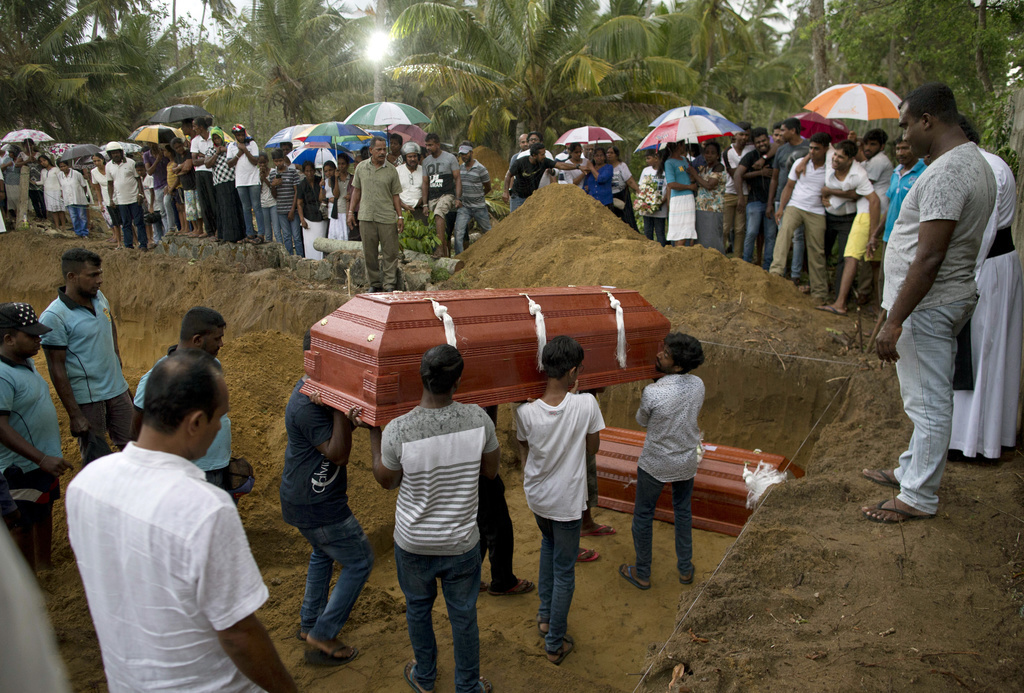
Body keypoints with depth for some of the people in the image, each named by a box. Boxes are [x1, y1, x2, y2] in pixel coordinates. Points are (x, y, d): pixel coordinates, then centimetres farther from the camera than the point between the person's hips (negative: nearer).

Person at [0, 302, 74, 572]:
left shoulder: (26, 361, 4)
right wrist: (41, 459, -33)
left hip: (47, 458, 9)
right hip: (23, 467, -9)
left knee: (45, 512, 23)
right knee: (25, 525, 6)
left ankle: (45, 567, 42)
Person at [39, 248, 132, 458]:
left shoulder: (99, 297, 2)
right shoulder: (54, 317, -19)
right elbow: (56, 369, -17)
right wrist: (74, 415, -18)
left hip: (118, 390, 6)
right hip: (87, 399, -6)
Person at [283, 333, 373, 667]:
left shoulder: (311, 388, 3)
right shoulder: (308, 407, -28)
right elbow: (338, 453, -27)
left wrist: (348, 413, -20)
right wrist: (340, 408, -33)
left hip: (300, 497, 10)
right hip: (317, 505, -10)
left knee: (323, 553, 28)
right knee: (359, 561, 2)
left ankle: (309, 623, 42)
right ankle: (321, 639, 8)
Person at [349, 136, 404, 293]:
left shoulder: (391, 170, 3)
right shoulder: (361, 167, 8)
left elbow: (395, 195, 6)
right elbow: (356, 190, 15)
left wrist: (400, 216, 0)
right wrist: (351, 211, 10)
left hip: (387, 217, -1)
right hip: (366, 217, 2)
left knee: (391, 252, -2)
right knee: (369, 253, 6)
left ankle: (390, 283, 6)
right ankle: (374, 283, 17)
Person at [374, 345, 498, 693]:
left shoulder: (397, 431, -25)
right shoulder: (478, 419, -21)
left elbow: (385, 480, -5)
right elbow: (491, 470, -4)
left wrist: (374, 434, 4)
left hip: (414, 544, 0)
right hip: (462, 543, 0)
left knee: (418, 609, 25)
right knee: (463, 615, 20)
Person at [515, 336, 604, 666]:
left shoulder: (525, 411, -19)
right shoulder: (586, 405, -25)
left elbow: (524, 452, -1)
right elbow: (592, 449, -9)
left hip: (536, 496, 3)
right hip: (567, 501, -3)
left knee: (548, 543, 32)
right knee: (564, 570, 14)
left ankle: (545, 614, 41)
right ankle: (555, 643, 27)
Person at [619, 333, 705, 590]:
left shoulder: (652, 393, -29)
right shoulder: (698, 384, -13)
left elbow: (642, 421, -9)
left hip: (655, 464, -5)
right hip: (687, 462, 5)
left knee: (643, 515, 15)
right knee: (683, 511, 25)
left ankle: (642, 574, 30)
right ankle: (685, 569, 38)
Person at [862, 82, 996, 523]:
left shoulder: (946, 173, -21)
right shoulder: (976, 162, 13)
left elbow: (929, 258, -26)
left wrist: (894, 321, -24)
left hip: (928, 305, -11)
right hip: (952, 298, 11)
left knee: (929, 403, -1)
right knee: (928, 399, 20)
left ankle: (919, 498, 10)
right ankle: (911, 472, 35)